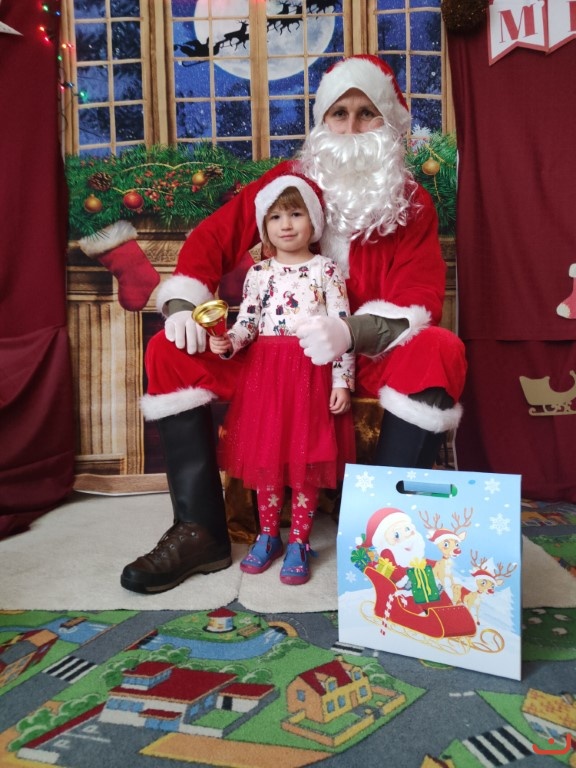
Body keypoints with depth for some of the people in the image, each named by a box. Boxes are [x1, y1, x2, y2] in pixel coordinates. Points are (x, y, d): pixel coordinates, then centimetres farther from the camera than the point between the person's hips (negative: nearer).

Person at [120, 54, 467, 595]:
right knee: (169, 351, -15)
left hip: (369, 355, -1)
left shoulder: (412, 204, 0)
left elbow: (420, 300, -12)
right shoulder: (288, 179, 4)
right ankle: (201, 531, -13)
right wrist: (182, 306, -17)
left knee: (440, 353, -31)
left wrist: (352, 332, -32)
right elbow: (213, 237, 2)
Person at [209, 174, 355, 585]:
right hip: (265, 370, 3)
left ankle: (299, 542, 16)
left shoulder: (326, 270, 1)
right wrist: (227, 342, -15)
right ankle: (268, 535, 24)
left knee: (307, 457, 1)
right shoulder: (258, 273, 9)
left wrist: (341, 381, -8)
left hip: (312, 371, -2)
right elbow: (246, 322, 7)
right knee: (265, 454, 7)